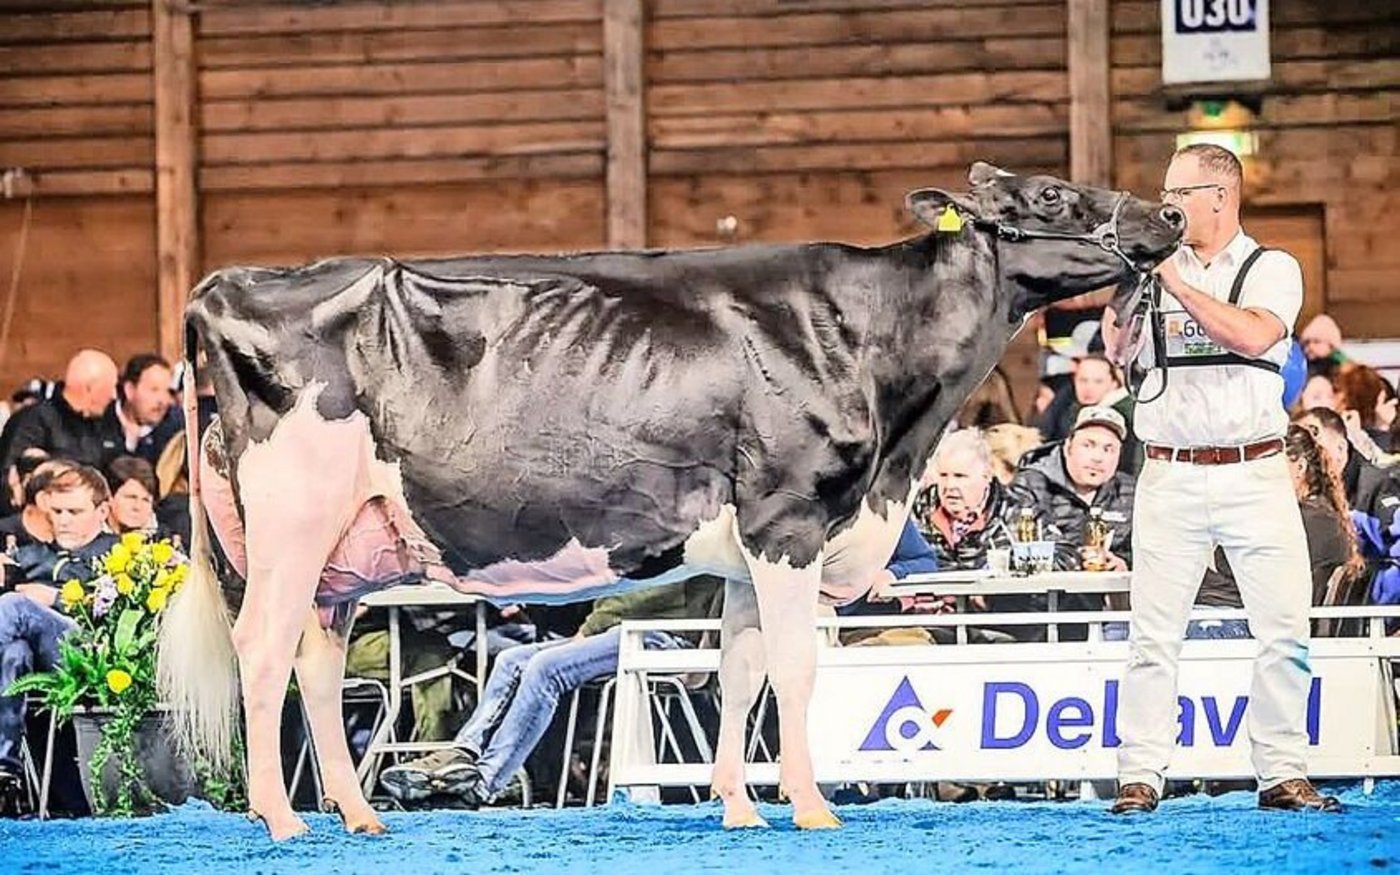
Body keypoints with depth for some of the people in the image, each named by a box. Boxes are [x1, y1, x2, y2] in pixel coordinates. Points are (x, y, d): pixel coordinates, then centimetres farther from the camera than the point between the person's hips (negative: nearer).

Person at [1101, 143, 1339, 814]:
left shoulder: (1272, 270, 4)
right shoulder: (1154, 267, 11)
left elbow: (1253, 336, -15)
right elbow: (1117, 349, 2)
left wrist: (1176, 283, -14)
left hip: (1255, 474, -1)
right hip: (1170, 476, 1)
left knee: (1284, 628, -3)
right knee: (1153, 633, -2)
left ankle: (1282, 775, 4)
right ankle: (1139, 778, -1)